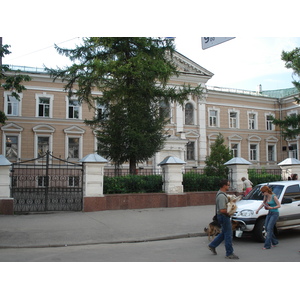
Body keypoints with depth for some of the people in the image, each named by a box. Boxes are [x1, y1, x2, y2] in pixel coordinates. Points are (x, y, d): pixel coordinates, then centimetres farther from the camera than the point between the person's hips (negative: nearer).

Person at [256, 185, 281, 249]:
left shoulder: (273, 197, -18)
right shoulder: (266, 196, 3)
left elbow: (279, 205, -14)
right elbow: (263, 203, 18)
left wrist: (271, 208, -22)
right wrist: (258, 209, 9)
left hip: (275, 214, -8)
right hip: (269, 213, 8)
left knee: (269, 228, -11)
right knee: (266, 228, 6)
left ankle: (267, 245, -8)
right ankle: (275, 242, 23)